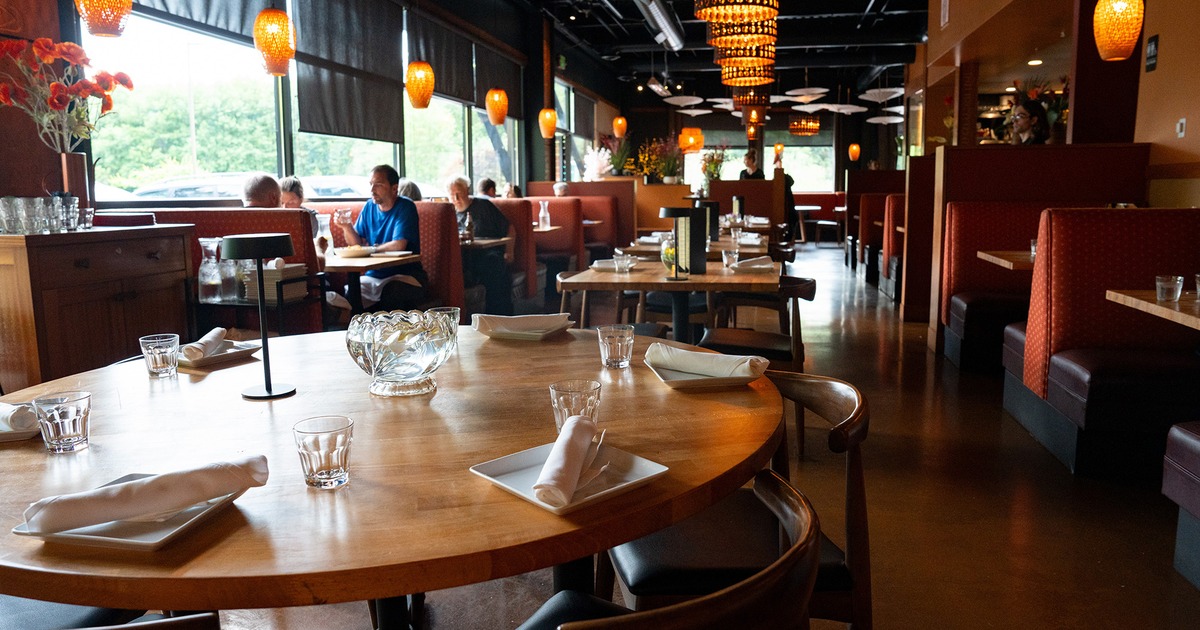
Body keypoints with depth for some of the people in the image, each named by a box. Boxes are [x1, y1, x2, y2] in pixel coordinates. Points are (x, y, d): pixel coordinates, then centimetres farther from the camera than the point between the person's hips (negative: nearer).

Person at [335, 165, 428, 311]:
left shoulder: (405, 207, -6)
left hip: (404, 276, -5)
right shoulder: (369, 207, 13)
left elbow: (398, 245, -18)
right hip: (373, 276, 5)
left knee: (391, 295, -37)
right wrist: (347, 227, -6)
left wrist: (372, 248, -4)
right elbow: (357, 244, 13)